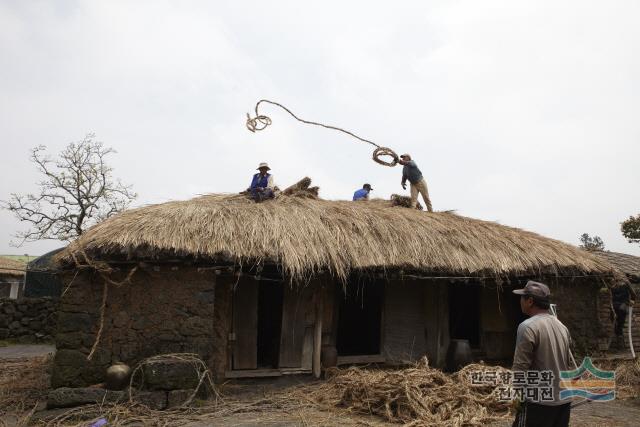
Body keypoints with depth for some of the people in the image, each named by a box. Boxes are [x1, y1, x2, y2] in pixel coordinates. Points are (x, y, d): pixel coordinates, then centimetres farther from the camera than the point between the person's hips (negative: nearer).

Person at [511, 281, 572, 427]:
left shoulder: (528, 327, -17)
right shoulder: (562, 326, 9)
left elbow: (520, 369, -18)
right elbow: (567, 362, 16)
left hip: (539, 403, -8)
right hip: (564, 400, 8)